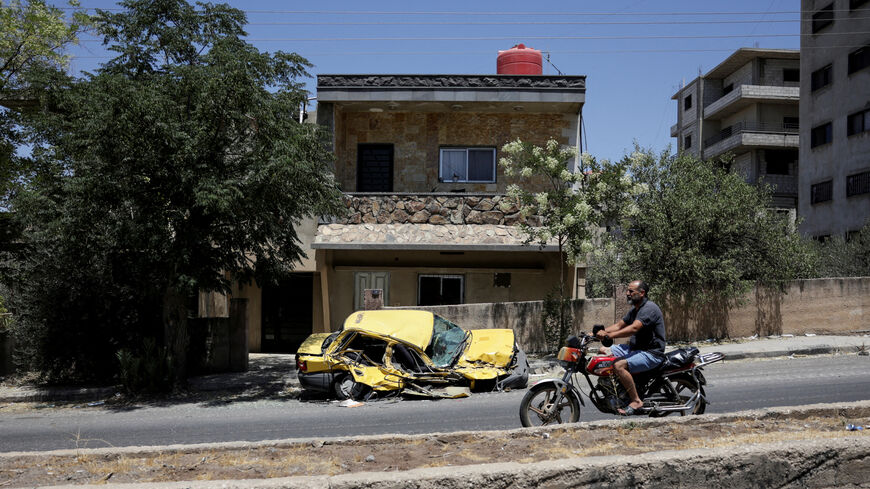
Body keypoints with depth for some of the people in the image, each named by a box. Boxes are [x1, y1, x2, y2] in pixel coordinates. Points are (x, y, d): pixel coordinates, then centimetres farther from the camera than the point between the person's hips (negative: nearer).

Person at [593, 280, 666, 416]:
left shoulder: (649, 308, -18)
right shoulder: (635, 310, 15)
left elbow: (634, 328, -31)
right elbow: (619, 325, 14)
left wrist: (609, 335, -38)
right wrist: (601, 332, -2)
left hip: (651, 353, -10)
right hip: (635, 348, 10)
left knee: (619, 366, -30)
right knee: (603, 351, 5)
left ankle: (636, 401, -19)